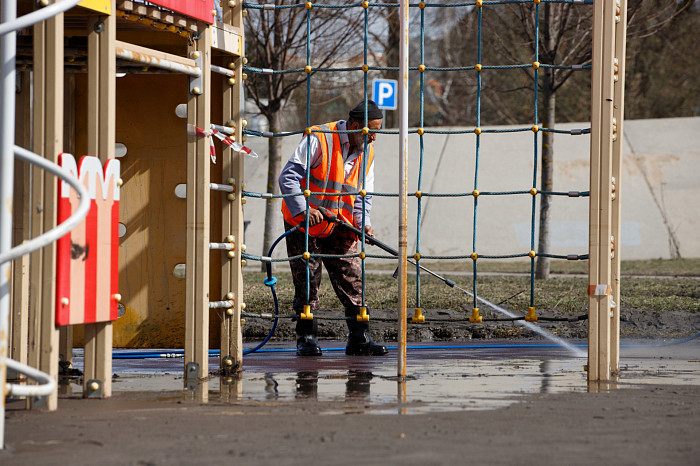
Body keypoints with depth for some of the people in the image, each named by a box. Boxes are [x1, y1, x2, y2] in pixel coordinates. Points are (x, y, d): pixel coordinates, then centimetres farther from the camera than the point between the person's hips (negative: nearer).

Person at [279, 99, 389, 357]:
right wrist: (303, 209, -28)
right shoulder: (319, 140, -17)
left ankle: (359, 338, 2)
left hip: (340, 229, 5)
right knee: (307, 282, -1)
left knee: (352, 280, -2)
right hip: (304, 225, -5)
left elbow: (362, 195, 10)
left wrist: (362, 222, -9)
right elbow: (287, 177, -17)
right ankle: (306, 338, 8)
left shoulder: (366, 153, 4)